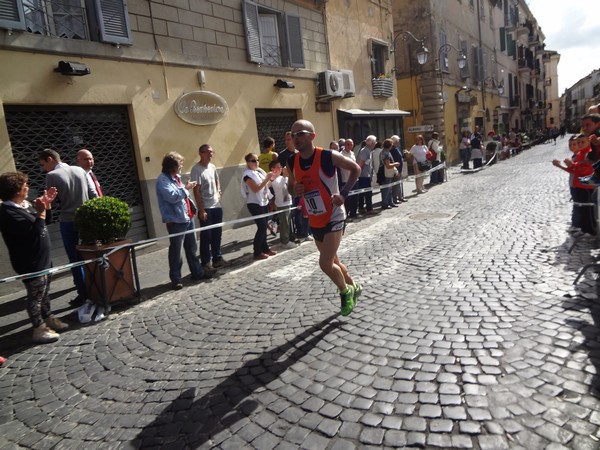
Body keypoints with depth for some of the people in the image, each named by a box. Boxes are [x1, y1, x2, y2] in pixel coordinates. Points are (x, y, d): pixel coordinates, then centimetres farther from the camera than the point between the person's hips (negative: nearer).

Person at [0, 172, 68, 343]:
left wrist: (46, 205, 6)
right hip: (31, 264, -10)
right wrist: (40, 212, -32)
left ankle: (48, 318, 37)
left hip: (42, 259, 10)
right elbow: (33, 232, -29)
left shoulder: (24, 205, 7)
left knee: (45, 292, 22)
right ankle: (39, 329, 14)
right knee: (36, 296, 2)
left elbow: (41, 225, 18)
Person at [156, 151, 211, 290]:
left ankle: (197, 272, 27)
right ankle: (175, 279, 8)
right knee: (176, 251, -1)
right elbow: (172, 197, -26)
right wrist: (186, 188, -16)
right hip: (175, 221, -9)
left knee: (192, 247, 16)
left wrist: (192, 207, 14)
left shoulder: (176, 177, 16)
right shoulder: (162, 180, -13)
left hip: (188, 218, 9)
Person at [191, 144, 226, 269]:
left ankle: (217, 258, 26)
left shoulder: (212, 167, 9)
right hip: (205, 208, -7)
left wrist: (218, 192, 8)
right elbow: (196, 191, -15)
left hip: (217, 206, 7)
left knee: (217, 234, 14)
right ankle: (205, 263, 10)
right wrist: (201, 210, -18)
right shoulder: (196, 169, -13)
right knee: (206, 236, 0)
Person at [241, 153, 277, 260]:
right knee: (262, 227, -9)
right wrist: (266, 179, -21)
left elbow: (266, 185, 17)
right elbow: (256, 189, -22)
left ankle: (265, 248, 21)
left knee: (264, 227, 11)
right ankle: (257, 252, 0)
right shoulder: (247, 174, -13)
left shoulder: (260, 171, 10)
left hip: (264, 202, 8)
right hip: (255, 204, -8)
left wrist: (271, 179, 1)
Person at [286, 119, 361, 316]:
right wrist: (294, 190, -11)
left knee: (325, 263, -12)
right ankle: (353, 287, 44)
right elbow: (291, 186, 13)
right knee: (332, 261, 18)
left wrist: (344, 194, -15)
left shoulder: (328, 156, -17)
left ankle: (345, 291, 18)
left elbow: (356, 168, -6)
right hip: (314, 221, 6)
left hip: (333, 217, -6)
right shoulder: (292, 162, -1)